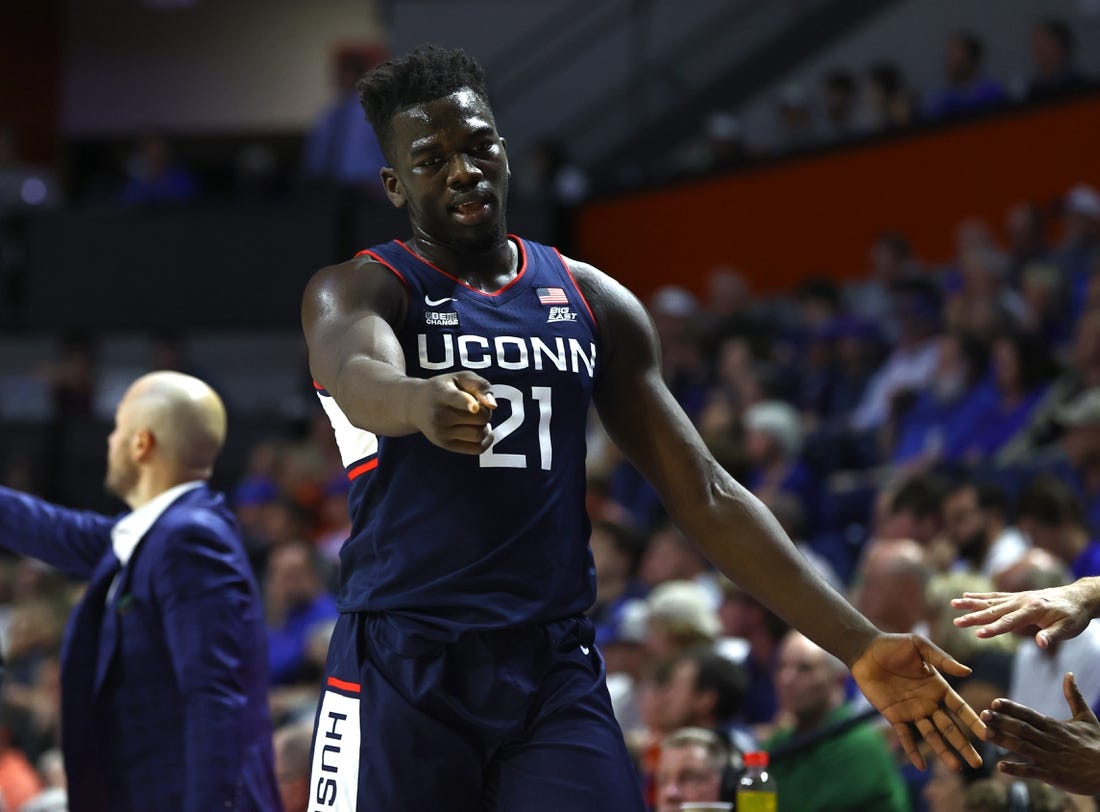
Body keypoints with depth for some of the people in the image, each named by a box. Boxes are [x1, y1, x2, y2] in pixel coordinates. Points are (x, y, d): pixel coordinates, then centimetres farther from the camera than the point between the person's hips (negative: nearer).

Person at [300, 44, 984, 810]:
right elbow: (360, 381, -25)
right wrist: (423, 401, -50)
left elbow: (708, 497, 11)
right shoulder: (355, 288, 0)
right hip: (403, 670, -3)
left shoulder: (594, 303, 12)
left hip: (556, 671, 3)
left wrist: (859, 646, 3)